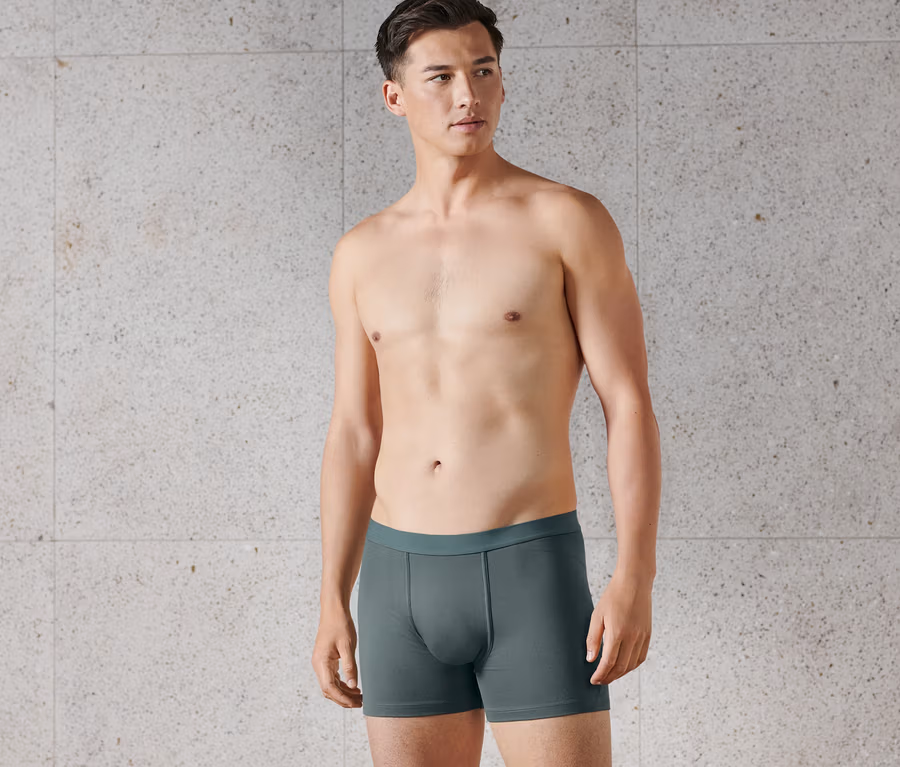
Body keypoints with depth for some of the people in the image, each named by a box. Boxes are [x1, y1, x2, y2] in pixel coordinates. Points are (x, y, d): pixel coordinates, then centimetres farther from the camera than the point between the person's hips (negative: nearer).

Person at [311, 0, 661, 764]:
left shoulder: (568, 220, -3)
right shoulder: (363, 254, 10)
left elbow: (630, 405, -6)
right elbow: (354, 435, 13)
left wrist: (635, 578, -15)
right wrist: (333, 603, 8)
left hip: (532, 573, -4)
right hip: (402, 582, 4)